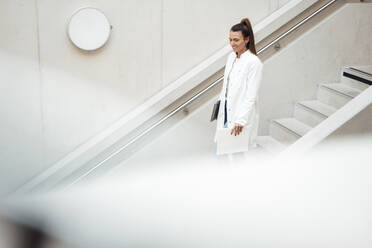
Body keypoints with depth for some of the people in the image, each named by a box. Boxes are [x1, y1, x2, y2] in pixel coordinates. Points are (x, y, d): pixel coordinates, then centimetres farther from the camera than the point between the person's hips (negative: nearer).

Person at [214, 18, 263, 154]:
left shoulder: (254, 62, -14)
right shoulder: (231, 57, 10)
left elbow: (251, 96, -19)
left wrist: (241, 121, -25)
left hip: (241, 117, -7)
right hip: (226, 112, 7)